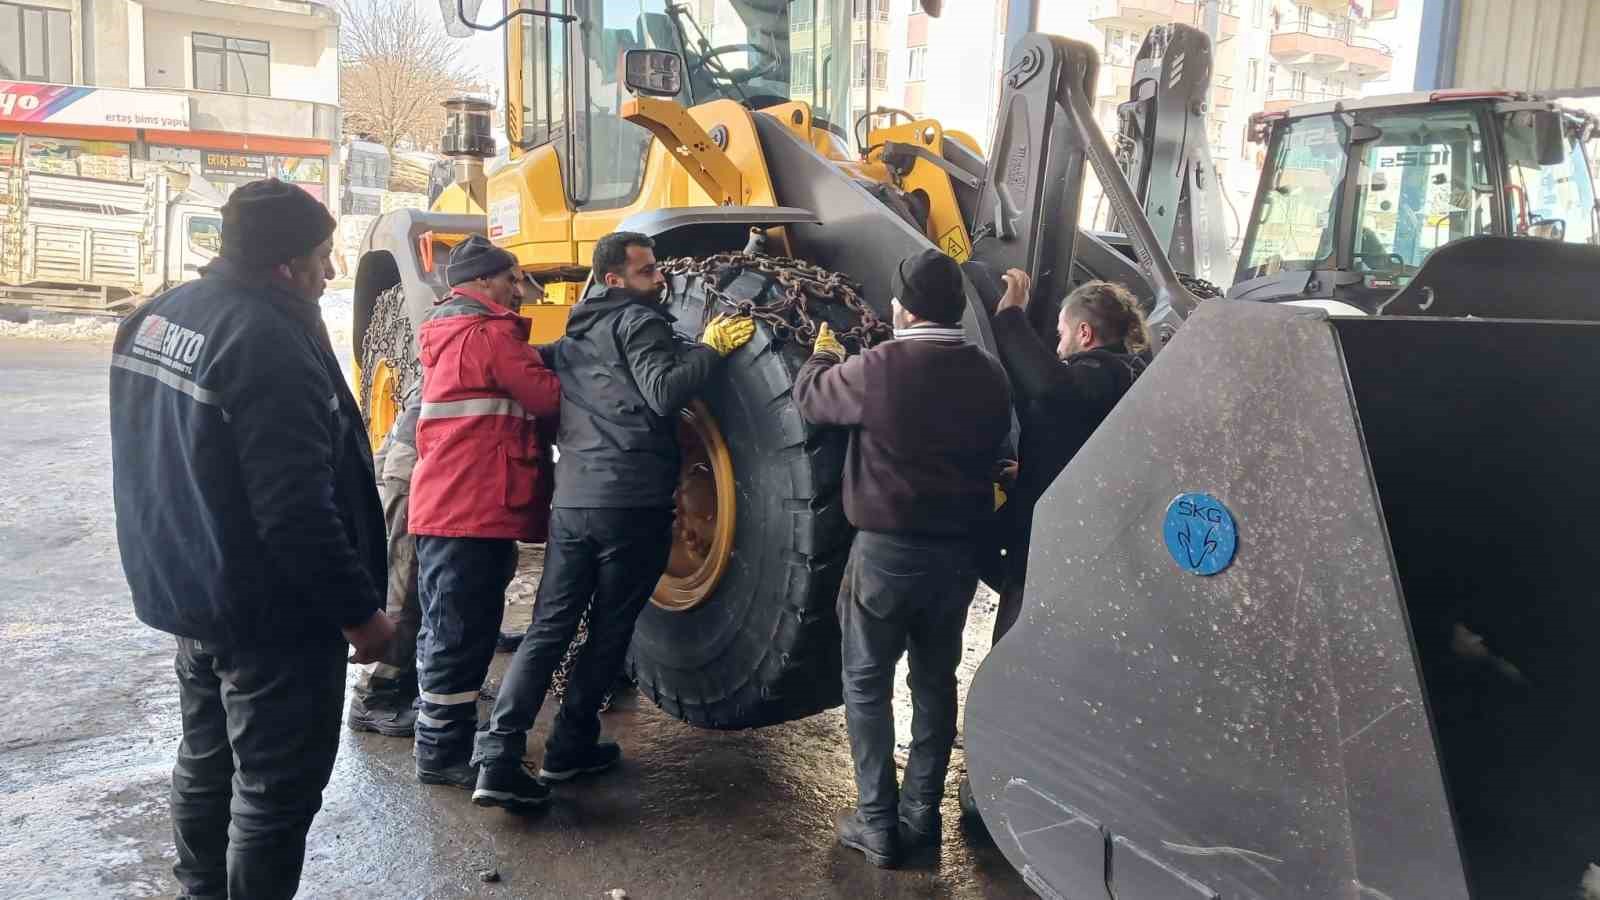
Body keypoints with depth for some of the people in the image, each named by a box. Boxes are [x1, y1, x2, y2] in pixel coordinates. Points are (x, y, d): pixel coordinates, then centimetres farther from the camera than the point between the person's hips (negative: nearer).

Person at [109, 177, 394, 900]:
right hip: (271, 615, -10)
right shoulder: (269, 344, -26)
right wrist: (360, 611, -19)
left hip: (185, 592, 10)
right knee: (277, 788, 4)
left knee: (206, 759, 24)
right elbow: (297, 512, -28)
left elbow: (148, 464, 15)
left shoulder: (155, 317, 5)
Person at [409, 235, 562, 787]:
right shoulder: (489, 333, -11)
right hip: (474, 511, -10)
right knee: (462, 635, -3)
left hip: (443, 507, 10)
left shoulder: (448, 335, 20)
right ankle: (444, 753, 4)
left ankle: (436, 736, 29)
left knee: (445, 631, 18)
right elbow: (551, 400, -14)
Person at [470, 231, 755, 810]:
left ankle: (498, 759, -2)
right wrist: (712, 348, -7)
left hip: (571, 501, 6)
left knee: (548, 631, 8)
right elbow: (665, 393, -17)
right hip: (632, 504, -6)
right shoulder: (638, 321, -3)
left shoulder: (574, 336, 21)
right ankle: (569, 750, 20)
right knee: (609, 633, 10)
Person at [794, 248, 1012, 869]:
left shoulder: (880, 368, -18)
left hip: (888, 549, -5)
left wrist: (824, 356, 20)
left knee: (867, 684, 9)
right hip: (959, 551, 5)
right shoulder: (988, 376, -1)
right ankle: (921, 816, 25)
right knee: (935, 680, 17)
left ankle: (878, 824, 11)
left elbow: (809, 398, -1)